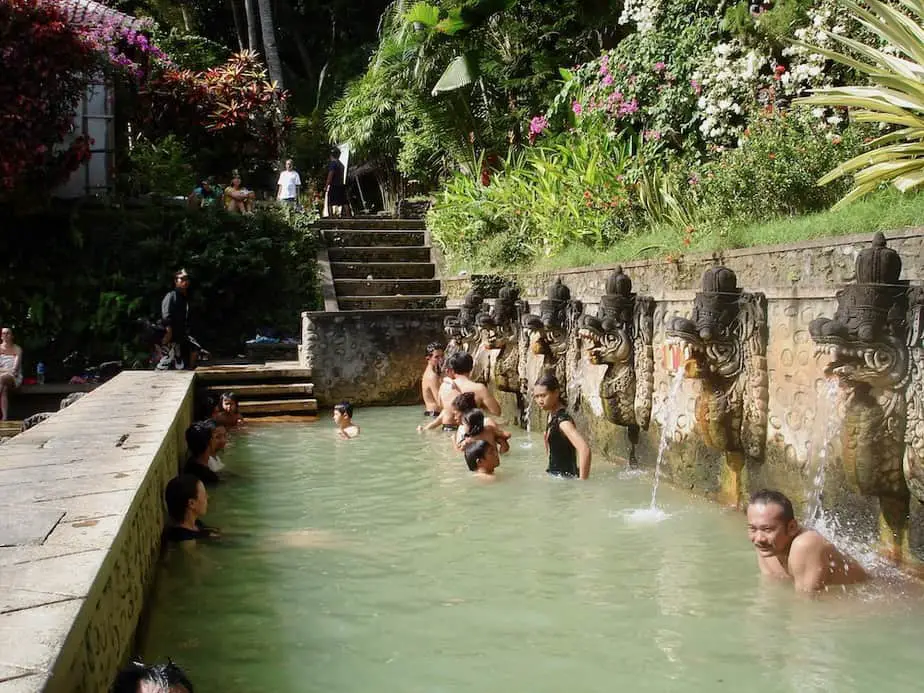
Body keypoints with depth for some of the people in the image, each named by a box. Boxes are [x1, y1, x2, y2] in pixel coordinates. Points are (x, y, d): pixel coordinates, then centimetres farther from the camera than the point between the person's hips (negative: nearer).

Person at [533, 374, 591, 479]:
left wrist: (582, 482, -34)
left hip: (566, 475, -9)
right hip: (555, 474, 9)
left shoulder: (562, 420, -23)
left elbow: (585, 450, -35)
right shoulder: (551, 415, 4)